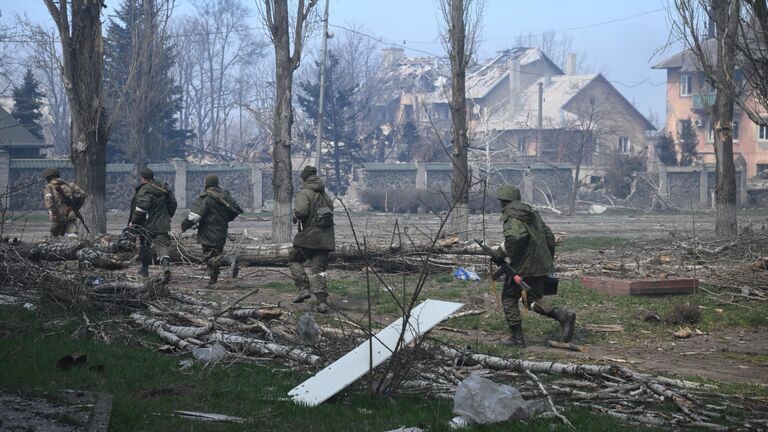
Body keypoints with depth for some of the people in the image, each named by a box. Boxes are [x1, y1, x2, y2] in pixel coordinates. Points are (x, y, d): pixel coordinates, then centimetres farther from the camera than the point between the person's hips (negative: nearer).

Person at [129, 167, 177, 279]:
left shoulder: (144, 190, -14)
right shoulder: (164, 188, 9)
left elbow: (141, 208, -22)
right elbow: (173, 204, 16)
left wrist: (133, 222, -13)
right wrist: (167, 217, 28)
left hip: (147, 225, -5)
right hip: (163, 225, 5)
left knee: (144, 246, 13)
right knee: (162, 245, -1)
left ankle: (145, 269, 23)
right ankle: (166, 263, -27)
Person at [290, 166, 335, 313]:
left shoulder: (304, 193, -9)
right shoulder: (325, 194, 15)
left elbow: (301, 211, -22)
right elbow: (331, 209, 17)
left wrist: (296, 217, -2)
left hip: (309, 235, -6)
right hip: (325, 237, 6)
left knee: (294, 259, 16)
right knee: (318, 269, 6)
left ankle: (304, 288, 2)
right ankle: (322, 301, -4)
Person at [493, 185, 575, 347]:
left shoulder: (510, 215, -9)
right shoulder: (531, 212, 17)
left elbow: (515, 237, -28)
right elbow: (548, 235, 19)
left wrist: (501, 253, -17)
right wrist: (549, 259, 24)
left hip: (523, 266, -8)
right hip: (542, 265, 8)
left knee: (509, 298, 9)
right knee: (533, 299, 15)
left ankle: (517, 337, 8)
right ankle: (562, 315, -9)